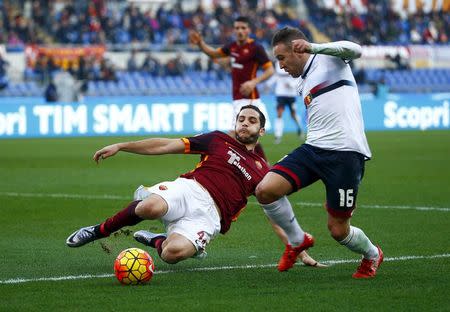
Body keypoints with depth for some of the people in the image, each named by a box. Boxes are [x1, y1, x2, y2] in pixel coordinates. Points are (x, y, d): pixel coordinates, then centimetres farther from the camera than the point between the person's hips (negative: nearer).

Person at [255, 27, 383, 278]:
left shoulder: (328, 58, 4)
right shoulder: (304, 85, 27)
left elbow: (354, 50, -18)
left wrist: (312, 47, -27)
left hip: (345, 151, -7)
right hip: (313, 149, 7)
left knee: (338, 229, -3)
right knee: (265, 190, -14)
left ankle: (372, 255, 30)